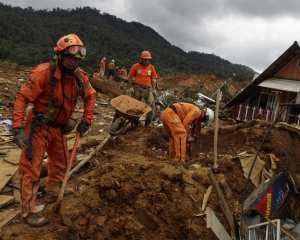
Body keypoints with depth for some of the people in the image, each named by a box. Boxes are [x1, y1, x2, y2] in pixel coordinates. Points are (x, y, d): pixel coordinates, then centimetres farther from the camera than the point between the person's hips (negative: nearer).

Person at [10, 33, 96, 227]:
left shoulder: (80, 76, -8)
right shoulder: (43, 72, -25)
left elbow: (90, 96, 6)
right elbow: (22, 98, -23)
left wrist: (86, 121, 3)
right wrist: (18, 127, -29)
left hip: (58, 128, 6)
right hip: (38, 127, -6)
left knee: (61, 161, 21)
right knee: (31, 168, 0)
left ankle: (52, 192, 46)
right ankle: (29, 211, 14)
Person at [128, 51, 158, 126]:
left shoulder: (151, 67, 5)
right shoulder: (135, 66, -2)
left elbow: (153, 79, 9)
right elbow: (130, 77, 1)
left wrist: (154, 89, 2)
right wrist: (131, 87, -7)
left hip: (148, 89, 2)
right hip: (137, 88, -2)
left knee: (151, 105, -8)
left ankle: (148, 123, 5)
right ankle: (135, 122, 24)